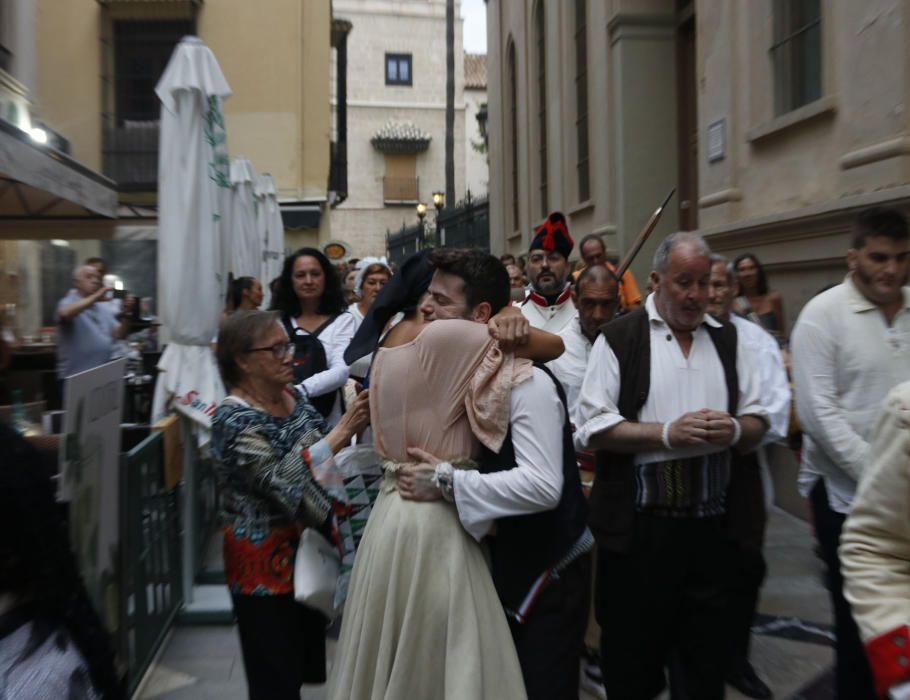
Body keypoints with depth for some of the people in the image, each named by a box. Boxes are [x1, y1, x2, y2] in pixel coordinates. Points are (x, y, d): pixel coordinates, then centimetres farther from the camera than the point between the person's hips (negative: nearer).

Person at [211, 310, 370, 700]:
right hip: (266, 563, -7)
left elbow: (325, 458, 12)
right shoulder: (234, 417, -18)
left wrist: (355, 419, -5)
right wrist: (342, 431, -30)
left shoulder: (295, 398, 3)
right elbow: (279, 480, -28)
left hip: (310, 552, 7)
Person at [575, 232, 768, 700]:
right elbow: (592, 429, -10)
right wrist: (666, 433, -19)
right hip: (638, 526, -4)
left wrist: (734, 430, -11)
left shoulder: (727, 340, 10)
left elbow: (757, 422, 11)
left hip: (711, 522, 4)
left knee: (706, 656, 17)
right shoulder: (619, 339, -4)